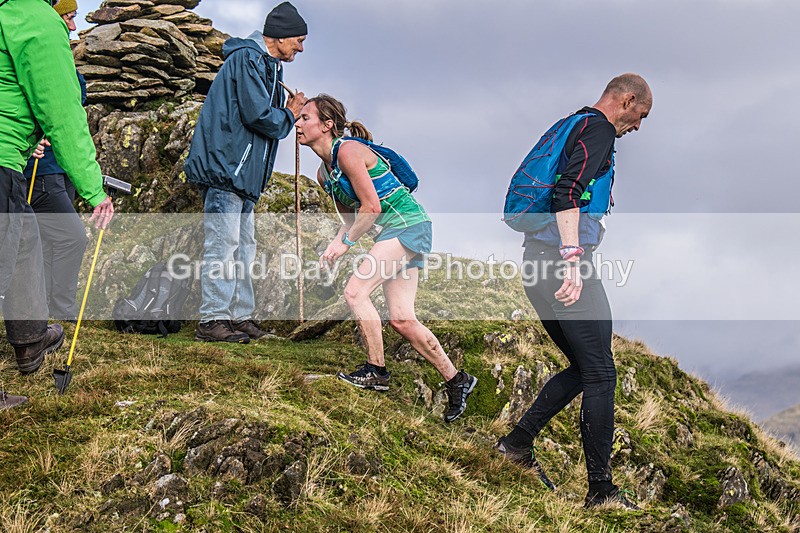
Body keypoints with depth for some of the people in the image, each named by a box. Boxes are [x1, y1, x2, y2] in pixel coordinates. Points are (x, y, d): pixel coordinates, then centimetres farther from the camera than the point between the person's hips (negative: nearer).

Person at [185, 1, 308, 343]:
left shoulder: (265, 65, 22)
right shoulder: (248, 59, -11)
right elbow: (258, 115, -20)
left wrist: (291, 112, 6)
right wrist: (290, 115, -2)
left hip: (242, 173, 11)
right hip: (224, 167, -11)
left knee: (243, 247, 11)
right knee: (223, 244, -11)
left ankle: (240, 316, 16)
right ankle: (212, 320, -9)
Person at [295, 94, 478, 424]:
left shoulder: (348, 151, -15)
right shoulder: (324, 172, 13)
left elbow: (371, 206, -18)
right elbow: (350, 215, 19)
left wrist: (344, 242, -13)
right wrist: (334, 245, 2)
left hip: (407, 224, -9)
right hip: (393, 233, 9)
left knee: (355, 291, -19)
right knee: (401, 320, 2)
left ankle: (376, 371, -9)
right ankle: (457, 381, 12)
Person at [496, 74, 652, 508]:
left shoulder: (575, 127, 23)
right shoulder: (599, 128, -6)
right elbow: (567, 191, -22)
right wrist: (572, 257, -28)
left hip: (537, 260, 10)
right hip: (560, 258, -10)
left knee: (584, 368, 16)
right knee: (600, 373, -5)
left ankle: (518, 443, 15)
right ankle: (601, 491, -2)